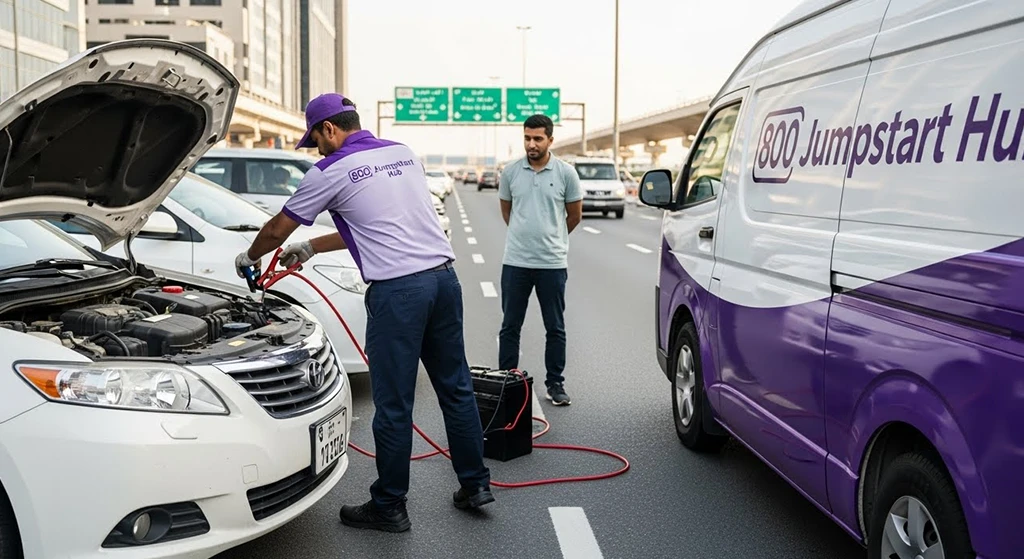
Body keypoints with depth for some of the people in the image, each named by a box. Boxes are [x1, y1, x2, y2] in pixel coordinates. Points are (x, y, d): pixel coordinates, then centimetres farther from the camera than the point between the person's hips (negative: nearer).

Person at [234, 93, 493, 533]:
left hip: (397, 289, -7)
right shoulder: (401, 153, 19)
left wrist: (250, 256, 32)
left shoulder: (332, 171, -1)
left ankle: (388, 507, 15)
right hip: (444, 276, 7)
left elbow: (277, 229, 11)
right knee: (456, 387, 15)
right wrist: (311, 248, 34)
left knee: (393, 404, 3)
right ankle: (476, 485, 25)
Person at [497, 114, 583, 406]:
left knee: (555, 328, 7)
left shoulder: (565, 173, -3)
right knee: (510, 326, 8)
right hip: (515, 261, 1)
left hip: (552, 262, -1)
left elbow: (575, 215, 9)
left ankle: (555, 384, 18)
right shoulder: (510, 172, 2)